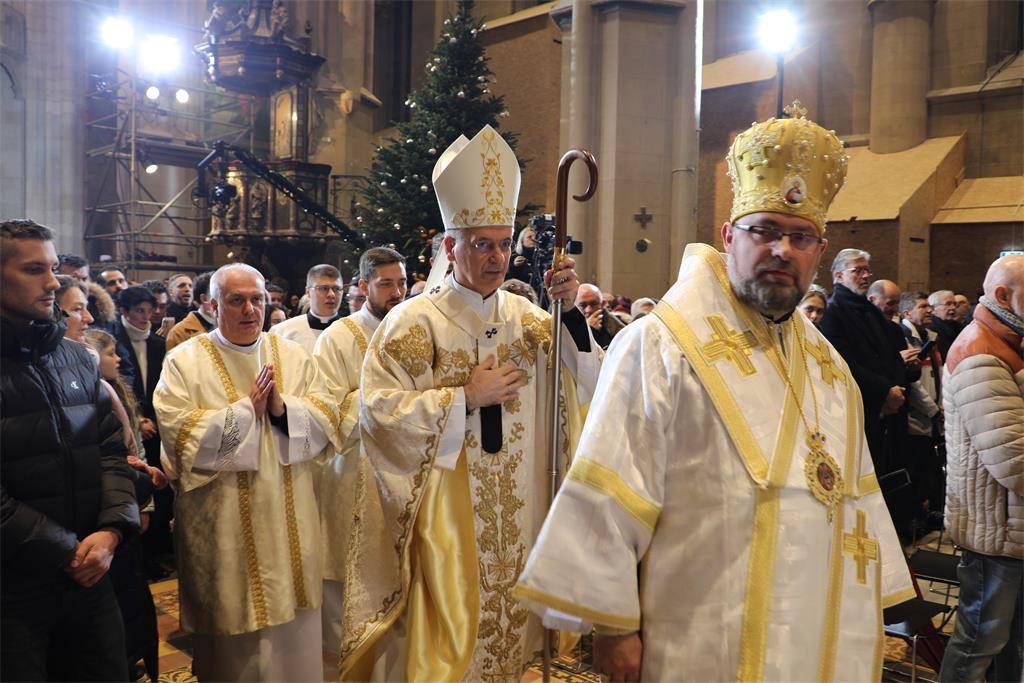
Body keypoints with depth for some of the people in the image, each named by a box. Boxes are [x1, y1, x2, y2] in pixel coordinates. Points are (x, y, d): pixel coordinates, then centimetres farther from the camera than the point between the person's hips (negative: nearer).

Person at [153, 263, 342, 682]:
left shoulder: (292, 355, 8)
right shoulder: (186, 360, -2)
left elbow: (326, 416, 1)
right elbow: (175, 431, -13)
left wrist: (282, 407, -17)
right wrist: (245, 408, -14)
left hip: (289, 519, 3)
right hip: (224, 525, -3)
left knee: (293, 628, 10)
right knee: (233, 622, 7)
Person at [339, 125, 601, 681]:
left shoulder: (526, 317, 3)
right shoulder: (413, 322, -9)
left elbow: (583, 386, -4)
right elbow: (380, 411, -15)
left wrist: (569, 312, -18)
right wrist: (466, 397, -16)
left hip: (512, 516, 4)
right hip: (441, 516, -4)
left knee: (504, 626, 15)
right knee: (443, 634, 5)